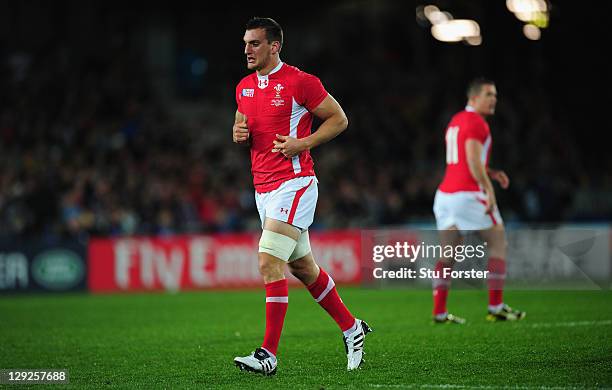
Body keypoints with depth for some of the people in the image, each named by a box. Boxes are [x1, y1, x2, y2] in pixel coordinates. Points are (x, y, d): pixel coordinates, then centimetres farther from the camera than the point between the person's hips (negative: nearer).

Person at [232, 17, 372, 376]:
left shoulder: (300, 82, -9)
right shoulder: (244, 87, 11)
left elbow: (339, 119, -4)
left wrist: (301, 144, -15)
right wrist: (239, 132, 3)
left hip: (294, 183, -8)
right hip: (263, 187, 8)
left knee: (270, 262, -17)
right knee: (303, 268, 14)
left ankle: (269, 355, -17)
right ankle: (352, 329, 30)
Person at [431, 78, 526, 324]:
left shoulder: (455, 121, 19)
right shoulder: (476, 122, -10)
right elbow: (473, 161, -21)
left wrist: (491, 173, 20)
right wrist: (488, 189, -21)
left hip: (445, 194, 9)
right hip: (468, 195, -9)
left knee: (448, 255, 8)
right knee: (498, 244, 3)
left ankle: (439, 312, 5)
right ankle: (496, 307, 0)